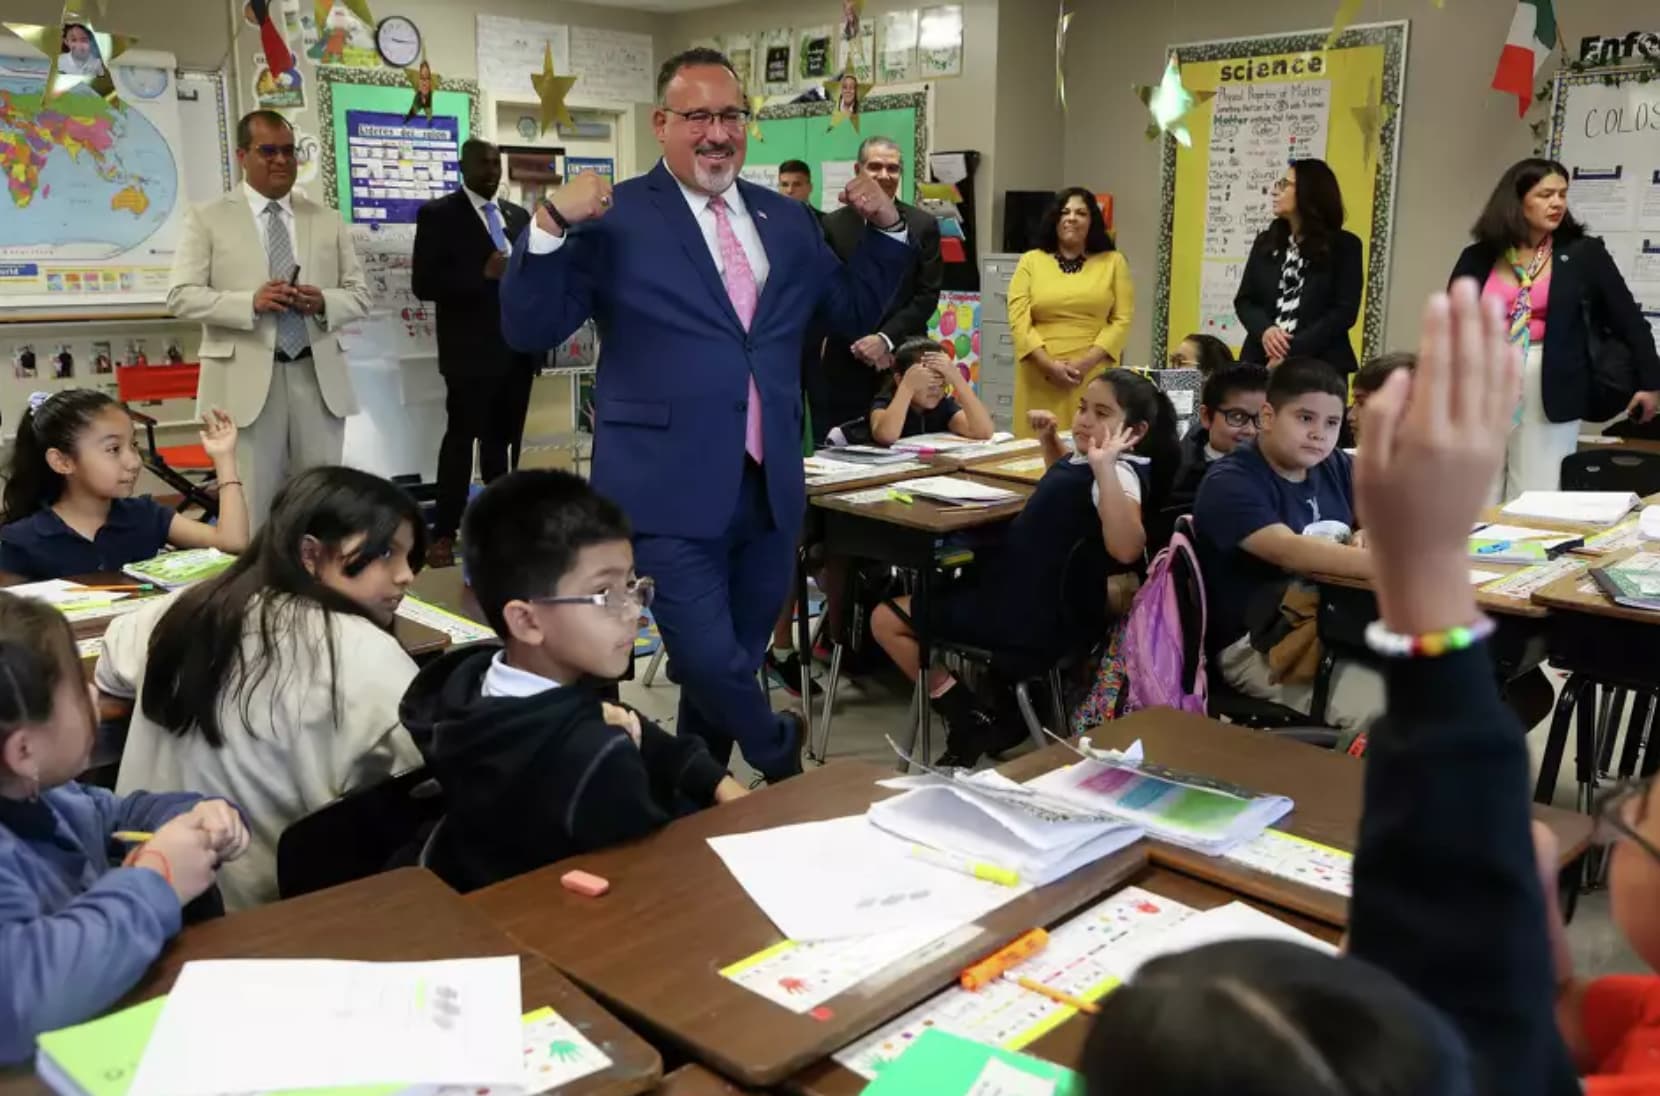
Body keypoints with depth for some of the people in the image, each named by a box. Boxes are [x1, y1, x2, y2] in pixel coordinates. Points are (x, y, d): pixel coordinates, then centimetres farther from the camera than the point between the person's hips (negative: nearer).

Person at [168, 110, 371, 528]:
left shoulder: (327, 220, 13)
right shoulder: (208, 219, 4)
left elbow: (360, 295, 11)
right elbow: (181, 295, -3)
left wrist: (323, 302, -12)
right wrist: (250, 302, -18)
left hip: (318, 377, 3)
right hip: (247, 380, -3)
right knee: (252, 505, 2)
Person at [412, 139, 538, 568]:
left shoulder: (519, 215, 16)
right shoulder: (438, 215, -1)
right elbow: (424, 283, -9)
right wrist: (483, 274, -19)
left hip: (518, 346, 5)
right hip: (472, 349, -5)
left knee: (505, 439, 8)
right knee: (462, 436, -3)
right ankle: (444, 533, 2)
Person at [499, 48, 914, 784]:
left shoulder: (788, 220, 12)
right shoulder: (616, 219, -5)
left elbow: (853, 311, 22)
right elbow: (530, 330, -9)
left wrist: (886, 230, 7)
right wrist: (551, 225, -22)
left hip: (769, 486, 6)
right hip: (671, 491, -5)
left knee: (730, 668, 16)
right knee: (711, 665, -6)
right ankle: (783, 760, 24)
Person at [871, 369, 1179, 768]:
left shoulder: (1119, 472, -23)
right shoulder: (1088, 460, 6)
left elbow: (1126, 549, -42)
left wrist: (1104, 466, -47)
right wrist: (1049, 440, 14)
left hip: (1034, 617, -10)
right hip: (1044, 602, 10)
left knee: (885, 620, -2)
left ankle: (971, 720, 2)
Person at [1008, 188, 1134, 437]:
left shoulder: (1113, 262, 10)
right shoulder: (1031, 261, 10)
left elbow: (1122, 319, 3)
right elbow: (1018, 319, 1)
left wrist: (1086, 362, -11)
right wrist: (1049, 364, -12)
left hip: (1095, 376, 0)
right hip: (1041, 377, 0)